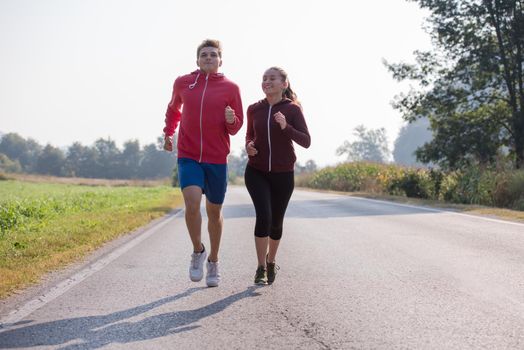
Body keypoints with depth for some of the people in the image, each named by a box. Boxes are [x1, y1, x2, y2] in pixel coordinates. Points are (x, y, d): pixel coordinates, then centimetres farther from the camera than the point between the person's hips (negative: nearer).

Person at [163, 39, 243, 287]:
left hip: (217, 159, 0)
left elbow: (236, 128, 4)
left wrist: (231, 120, -17)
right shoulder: (182, 83, 4)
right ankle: (198, 251, 4)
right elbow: (173, 109, 24)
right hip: (188, 157, 0)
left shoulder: (230, 88, 0)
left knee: (214, 212, 10)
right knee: (192, 204, -21)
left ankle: (213, 260, 31)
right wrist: (168, 133, 14)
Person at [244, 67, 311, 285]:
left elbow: (306, 142, -12)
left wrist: (285, 127, -27)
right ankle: (261, 268, -11)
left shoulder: (293, 110, -7)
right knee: (263, 216, -19)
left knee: (276, 222, 10)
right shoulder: (254, 109, 1)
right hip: (256, 172, 0)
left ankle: (271, 261, 36)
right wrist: (248, 146, -5)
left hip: (283, 175, 0)